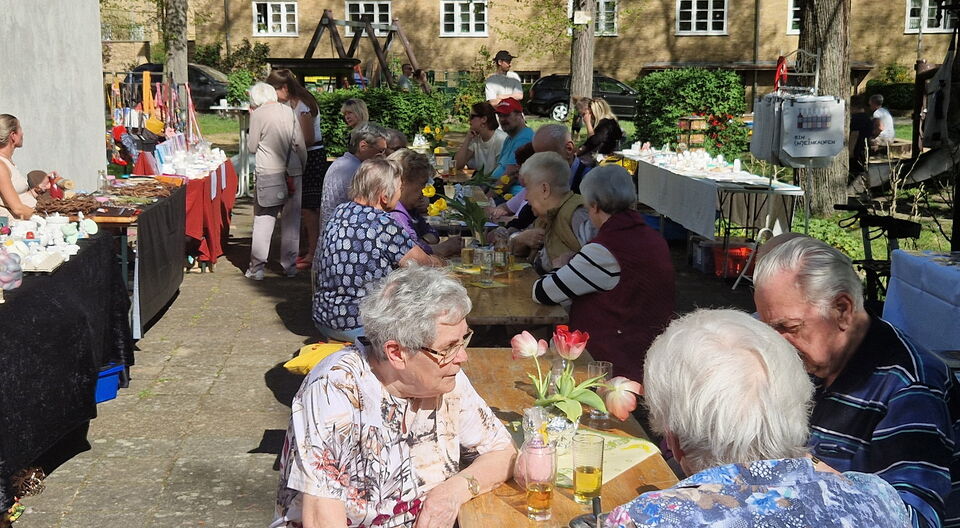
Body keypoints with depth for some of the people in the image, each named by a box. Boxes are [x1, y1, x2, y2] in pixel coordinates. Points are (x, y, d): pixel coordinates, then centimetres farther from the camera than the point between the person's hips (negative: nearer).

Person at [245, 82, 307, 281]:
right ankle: (290, 266, 13)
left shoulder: (258, 114, -4)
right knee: (290, 220, 9)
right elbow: (300, 144, 6)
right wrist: (302, 167, 17)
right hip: (292, 172, 3)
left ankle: (257, 268, 1)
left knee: (263, 220, 2)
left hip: (268, 173, -3)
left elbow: (251, 147, 2)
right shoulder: (289, 111, 5)